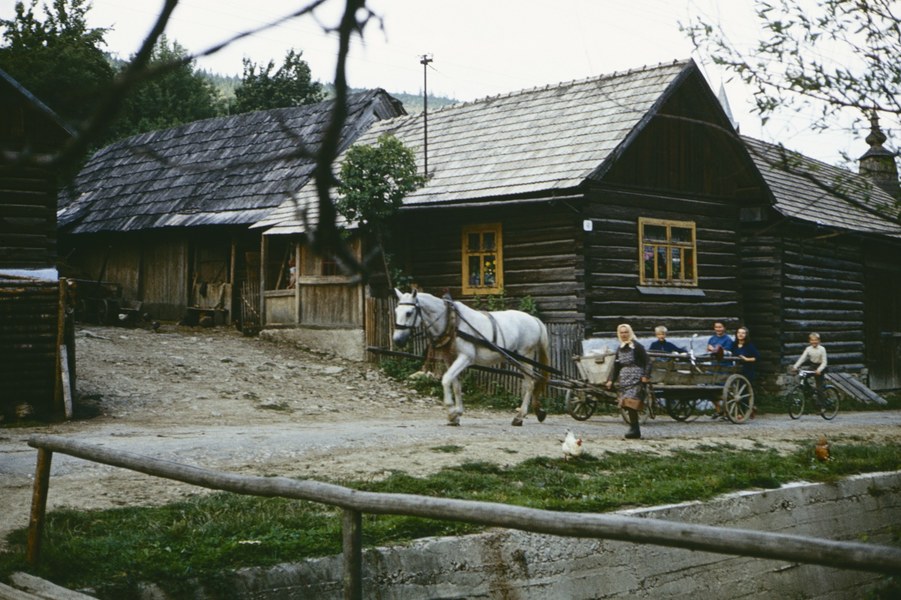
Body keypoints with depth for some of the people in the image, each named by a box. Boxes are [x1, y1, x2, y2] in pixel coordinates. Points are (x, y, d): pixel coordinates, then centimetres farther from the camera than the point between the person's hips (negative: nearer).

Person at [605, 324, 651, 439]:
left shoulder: (637, 346, -3)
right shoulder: (620, 349, 17)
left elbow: (647, 362, -5)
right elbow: (616, 366, 18)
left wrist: (646, 376, -17)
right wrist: (610, 380, 8)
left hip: (635, 379, -7)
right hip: (623, 379, 7)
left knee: (631, 403, -16)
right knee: (627, 404, 4)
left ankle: (634, 429, -12)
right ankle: (634, 430, 10)